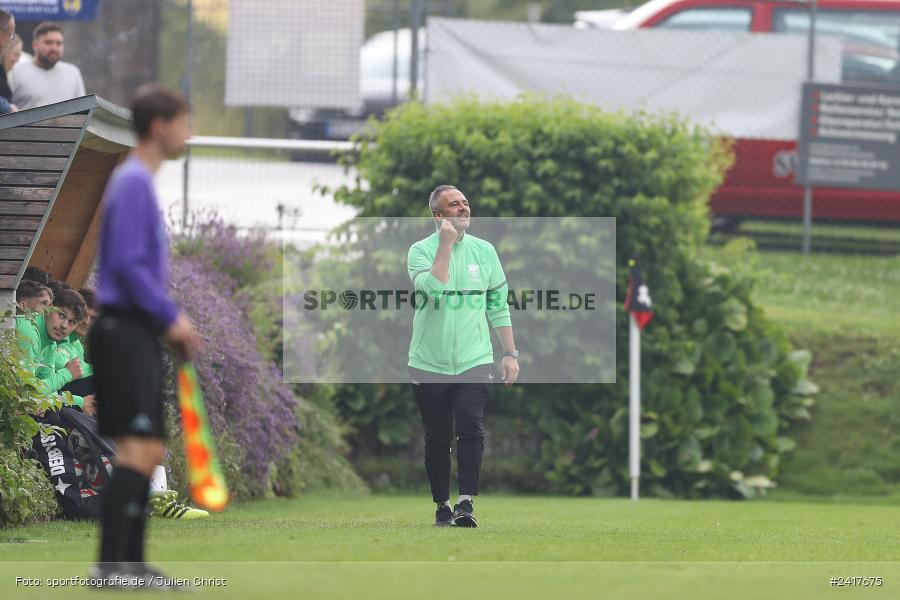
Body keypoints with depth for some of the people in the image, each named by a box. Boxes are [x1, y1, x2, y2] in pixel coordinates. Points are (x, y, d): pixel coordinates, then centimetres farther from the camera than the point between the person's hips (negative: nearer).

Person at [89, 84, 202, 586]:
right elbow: (127, 263, -19)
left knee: (148, 452, 10)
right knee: (139, 448, -15)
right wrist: (171, 317, -14)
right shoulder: (133, 183, -12)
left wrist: (173, 322, 15)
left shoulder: (142, 182, 19)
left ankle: (130, 561, 13)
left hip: (137, 333, 10)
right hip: (126, 331, -10)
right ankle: (111, 563, -17)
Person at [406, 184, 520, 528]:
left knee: (471, 429, -17)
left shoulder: (484, 251, 7)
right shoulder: (420, 251, -2)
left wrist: (510, 353, 9)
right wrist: (446, 244, -17)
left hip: (474, 362, 1)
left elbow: (499, 305, 12)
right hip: (430, 364, -1)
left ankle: (466, 503, -19)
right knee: (437, 439, 5)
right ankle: (442, 506, 17)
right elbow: (433, 288, -22)